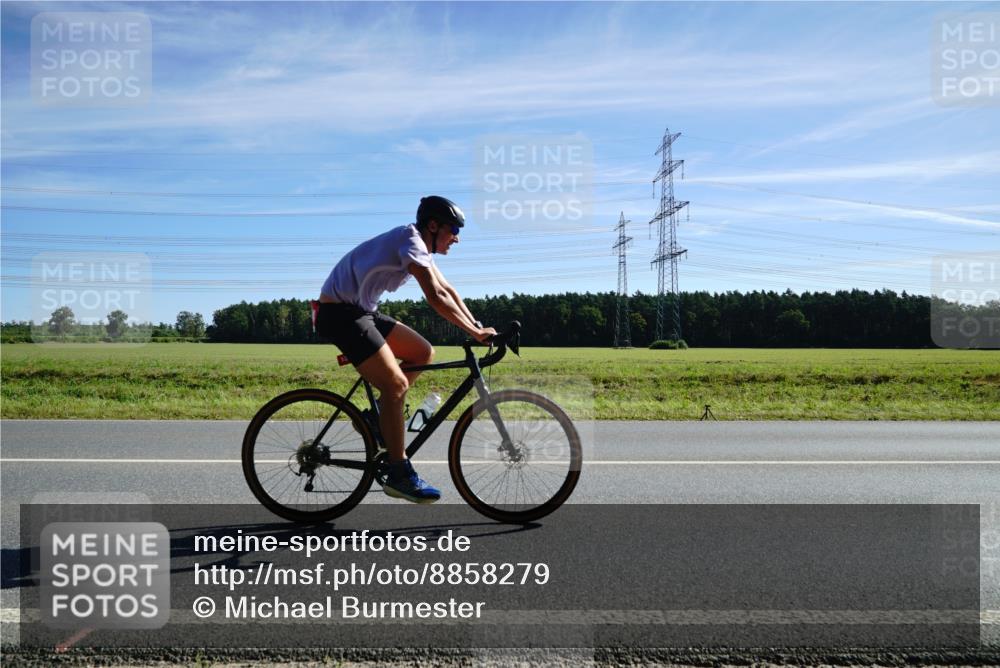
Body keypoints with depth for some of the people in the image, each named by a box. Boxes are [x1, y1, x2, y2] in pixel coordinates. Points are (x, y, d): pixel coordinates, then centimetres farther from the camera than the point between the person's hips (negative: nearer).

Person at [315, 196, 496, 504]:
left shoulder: (420, 246, 12)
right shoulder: (411, 241, -18)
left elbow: (448, 290, 15)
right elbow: (436, 298, -26)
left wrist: (477, 326, 6)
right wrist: (475, 333, -21)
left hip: (361, 311, 10)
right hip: (340, 313, -10)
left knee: (423, 353, 7)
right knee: (396, 383, -17)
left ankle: (380, 414, 13)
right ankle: (399, 475, -10)